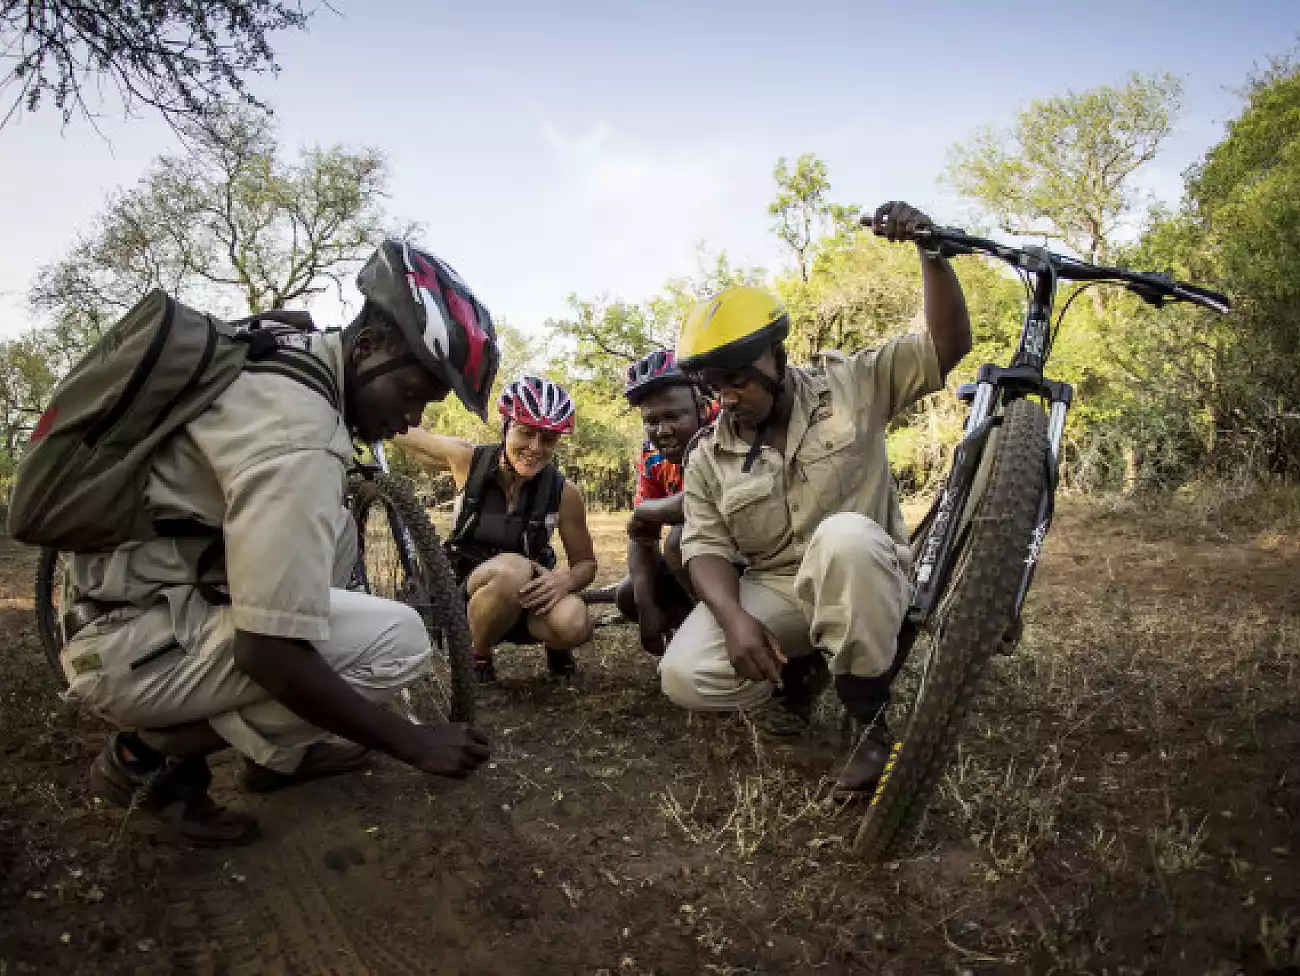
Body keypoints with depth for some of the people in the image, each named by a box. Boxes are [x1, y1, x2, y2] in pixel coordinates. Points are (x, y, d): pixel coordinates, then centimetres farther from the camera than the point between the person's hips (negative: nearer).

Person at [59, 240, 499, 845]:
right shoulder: (299, 435, -27)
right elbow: (269, 653, -28)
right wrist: (414, 744, -19)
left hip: (133, 597, 10)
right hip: (136, 646, -10)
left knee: (335, 528, 14)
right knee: (398, 641, -17)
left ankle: (283, 750, 14)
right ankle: (153, 754, -2)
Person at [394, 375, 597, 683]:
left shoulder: (565, 493, -13)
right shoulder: (468, 460, -14)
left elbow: (586, 563, -4)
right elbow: (401, 430, 0)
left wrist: (564, 581, -26)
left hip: (526, 599, 1)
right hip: (465, 592, -1)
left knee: (574, 624, -34)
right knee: (512, 569, -37)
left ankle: (555, 644, 4)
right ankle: (476, 654, -9)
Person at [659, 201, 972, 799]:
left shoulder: (852, 385, -2)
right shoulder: (709, 457, 1)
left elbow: (948, 345, -7)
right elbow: (707, 548, -5)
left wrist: (931, 251, -22)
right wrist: (734, 617, -25)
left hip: (860, 581, -2)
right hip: (772, 590, 2)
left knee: (845, 534, -39)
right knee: (684, 676, -24)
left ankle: (876, 723, -21)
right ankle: (799, 673, 9)